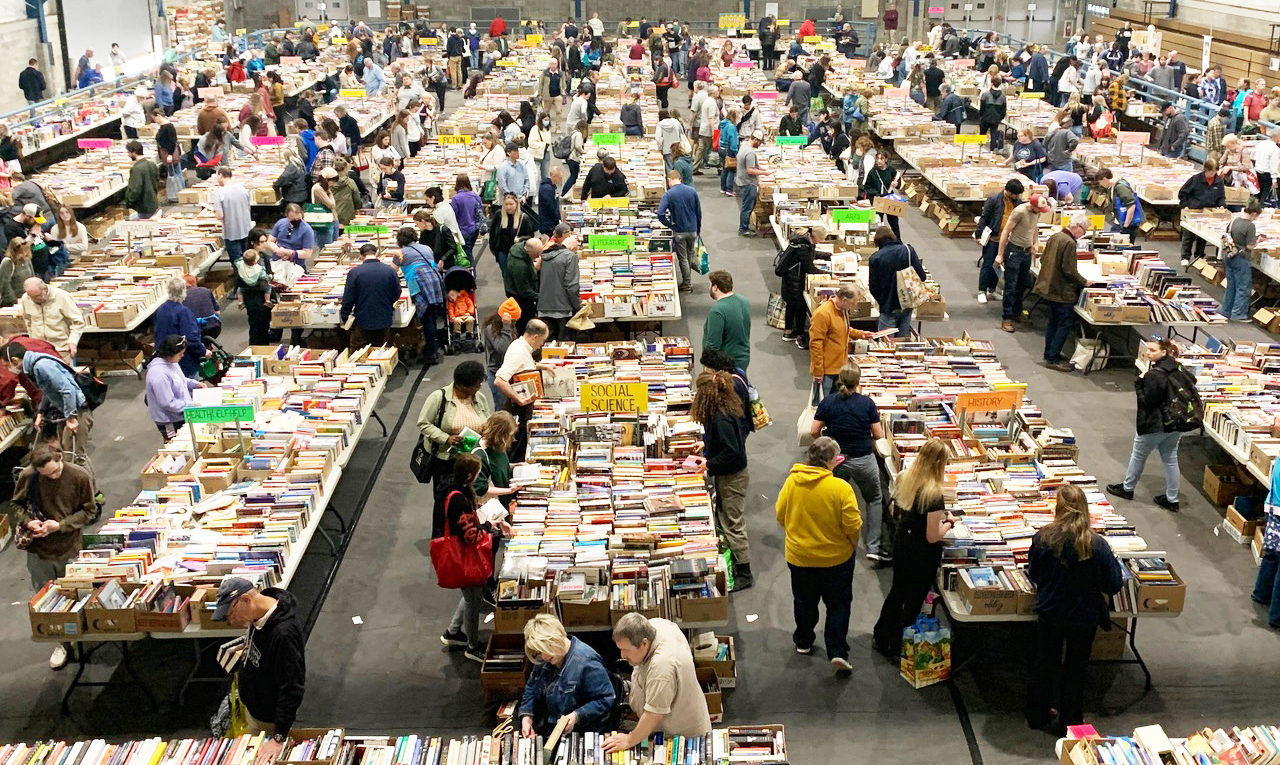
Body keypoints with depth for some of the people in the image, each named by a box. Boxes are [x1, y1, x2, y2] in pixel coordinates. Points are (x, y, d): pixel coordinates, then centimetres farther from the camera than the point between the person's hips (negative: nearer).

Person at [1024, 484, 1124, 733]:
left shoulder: (1042, 538, -19)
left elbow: (1033, 575, -4)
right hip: (1083, 616, -1)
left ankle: (1037, 715, 36)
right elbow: (1114, 585, -14)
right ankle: (1070, 722, 30)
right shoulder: (1097, 545, -23)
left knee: (1044, 663, 21)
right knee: (1075, 669, 17)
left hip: (1049, 612, 2)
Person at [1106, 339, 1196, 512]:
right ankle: (1172, 499, 20)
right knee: (1170, 459, 15)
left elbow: (1147, 402, -23)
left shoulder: (1154, 375, -26)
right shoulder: (1178, 369, 0)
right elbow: (1192, 381, 15)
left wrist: (1138, 383, -15)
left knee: (1138, 455, 14)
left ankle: (1127, 488, 32)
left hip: (1155, 425, -7)